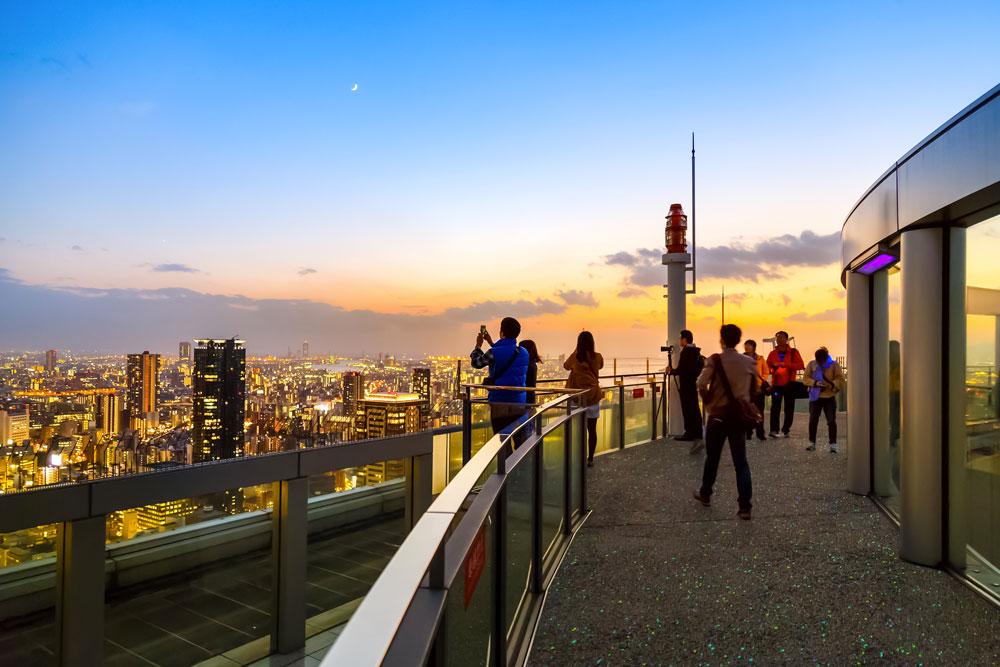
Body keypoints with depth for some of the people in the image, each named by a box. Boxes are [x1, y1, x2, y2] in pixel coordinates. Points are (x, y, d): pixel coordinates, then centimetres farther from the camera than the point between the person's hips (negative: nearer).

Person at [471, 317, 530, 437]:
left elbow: (476, 363, 6)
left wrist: (478, 346, 22)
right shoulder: (524, 353, 5)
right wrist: (491, 343, 32)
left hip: (499, 403, -4)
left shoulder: (493, 353, -12)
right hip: (519, 404, 4)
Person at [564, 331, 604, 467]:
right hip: (593, 396, 2)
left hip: (577, 397, -1)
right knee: (592, 429, 8)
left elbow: (566, 366, 12)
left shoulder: (575, 357, -9)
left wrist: (576, 351, 15)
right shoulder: (597, 357, -5)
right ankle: (590, 459, 14)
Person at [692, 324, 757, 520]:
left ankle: (705, 494, 32)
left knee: (712, 458, 15)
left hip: (718, 415, -2)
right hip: (740, 416, 2)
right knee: (741, 462, 4)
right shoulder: (750, 362, 2)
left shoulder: (715, 360, -11)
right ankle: (745, 506, -3)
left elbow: (701, 384, -18)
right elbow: (754, 390, 10)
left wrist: (708, 402, -1)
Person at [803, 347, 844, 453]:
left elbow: (841, 379, -8)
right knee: (813, 420, 5)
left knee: (831, 421, -2)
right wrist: (815, 383, -20)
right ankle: (812, 443, 15)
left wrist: (832, 385, -26)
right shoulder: (811, 364, 0)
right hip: (815, 397, 2)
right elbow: (805, 378, -2)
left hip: (830, 397, -1)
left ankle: (833, 445, 5)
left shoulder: (834, 365, -4)